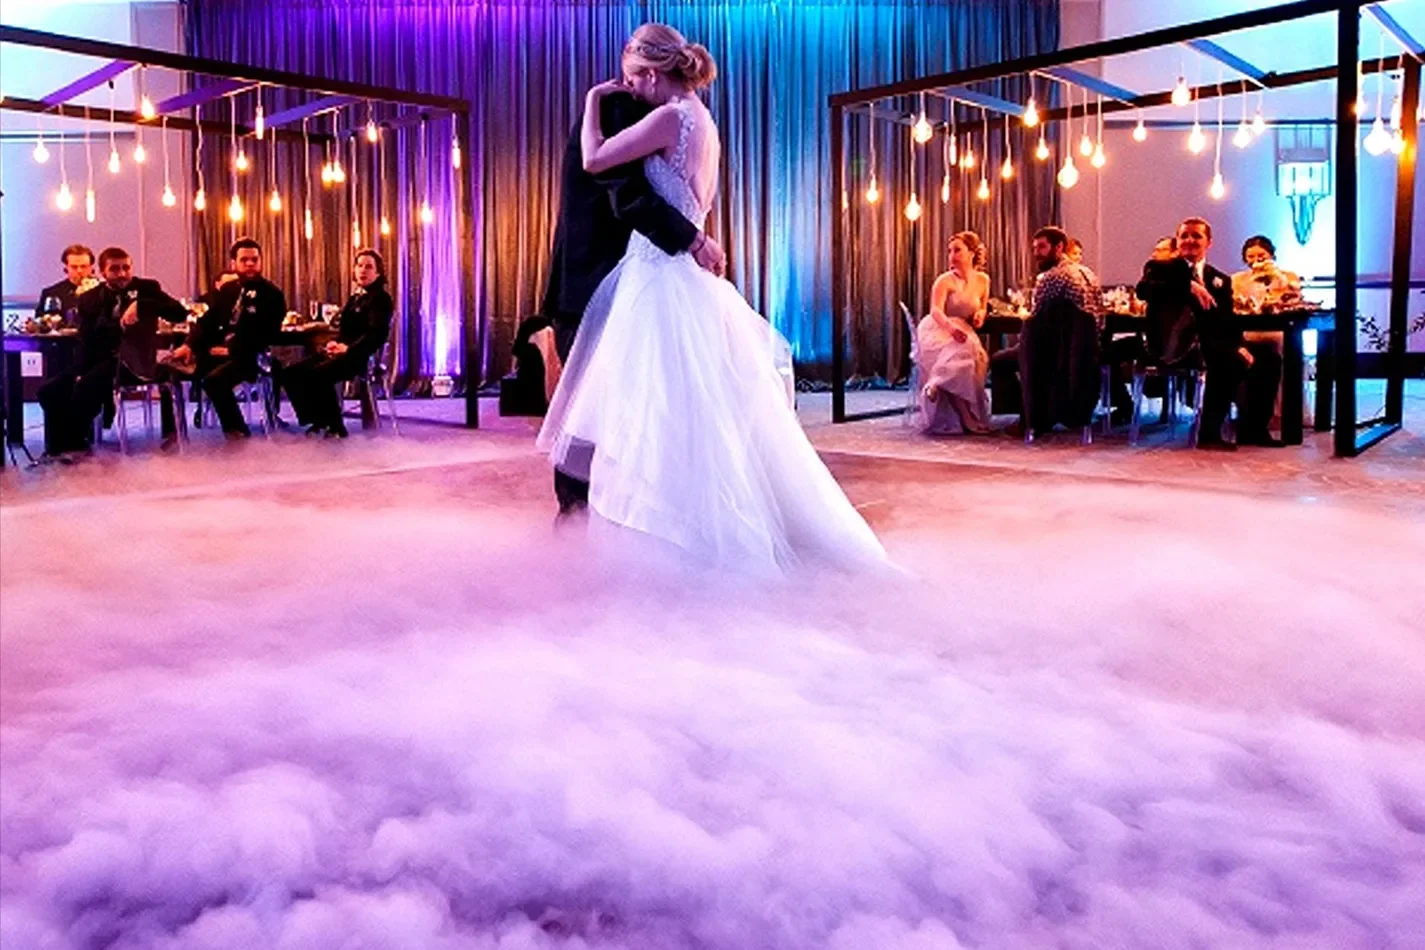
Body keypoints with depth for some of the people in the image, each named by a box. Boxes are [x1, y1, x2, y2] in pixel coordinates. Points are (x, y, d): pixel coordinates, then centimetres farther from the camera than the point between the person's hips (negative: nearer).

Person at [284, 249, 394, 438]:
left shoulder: (381, 298, -4)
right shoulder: (355, 296, 23)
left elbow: (376, 334, -17)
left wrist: (348, 348, -22)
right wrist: (335, 343, 1)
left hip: (361, 356, -9)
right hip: (342, 352, 9)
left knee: (318, 374, -33)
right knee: (292, 372, -8)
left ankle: (336, 425, -18)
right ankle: (318, 420, -4)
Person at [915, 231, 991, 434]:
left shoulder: (982, 280, 9)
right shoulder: (945, 281, -8)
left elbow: (982, 308, 25)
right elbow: (936, 311, -24)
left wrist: (980, 314, -1)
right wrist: (951, 327, -46)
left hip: (964, 333, 4)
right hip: (937, 332, -4)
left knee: (978, 356, -30)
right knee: (960, 349, -35)